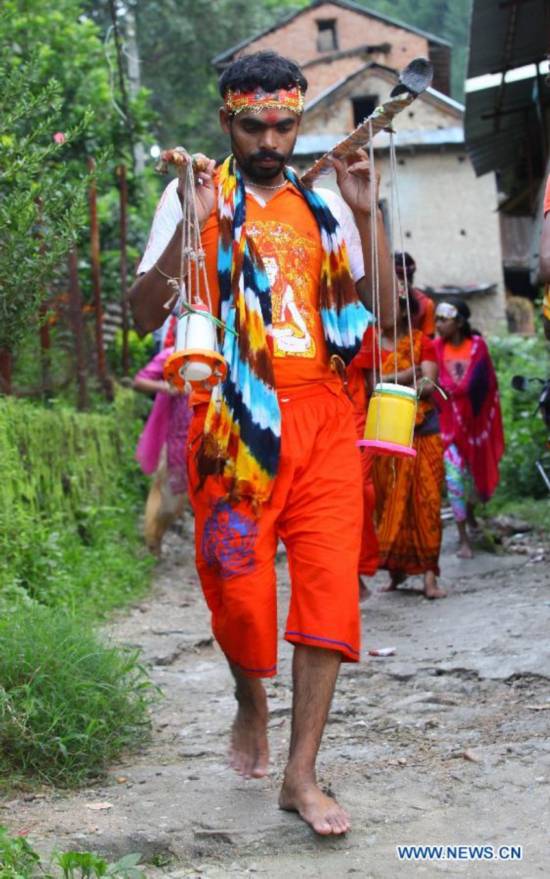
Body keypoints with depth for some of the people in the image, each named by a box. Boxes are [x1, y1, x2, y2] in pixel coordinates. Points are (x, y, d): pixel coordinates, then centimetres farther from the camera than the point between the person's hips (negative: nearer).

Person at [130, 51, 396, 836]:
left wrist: (367, 216, -2)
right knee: (239, 588, 1)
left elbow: (382, 315, 8)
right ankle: (251, 705, 34)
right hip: (236, 422, -2)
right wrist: (189, 226, -16)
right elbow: (145, 312, -3)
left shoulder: (322, 205, 12)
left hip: (321, 417, 2)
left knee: (329, 584, -6)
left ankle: (302, 775, 1)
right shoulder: (198, 194, 5)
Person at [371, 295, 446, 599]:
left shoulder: (421, 342, 8)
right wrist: (408, 374, -8)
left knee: (425, 501, -5)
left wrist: (389, 381, -12)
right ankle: (396, 568, 13)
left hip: (422, 431, 0)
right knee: (389, 502, -1)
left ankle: (429, 575, -5)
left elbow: (429, 385, -3)